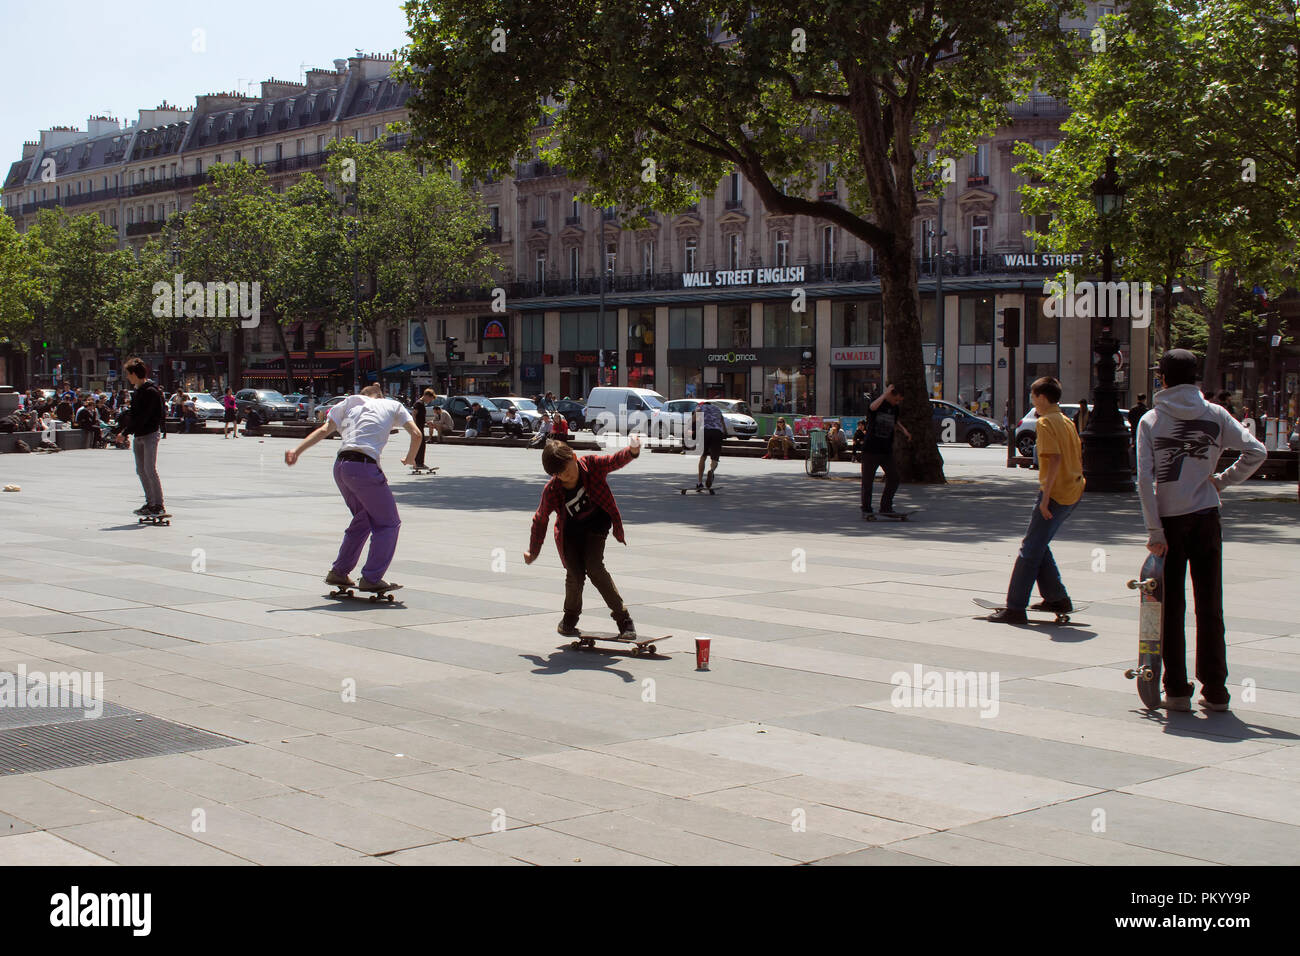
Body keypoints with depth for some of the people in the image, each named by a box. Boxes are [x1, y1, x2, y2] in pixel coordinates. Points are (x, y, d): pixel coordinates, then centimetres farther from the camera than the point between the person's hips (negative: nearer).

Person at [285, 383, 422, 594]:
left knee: (363, 518, 25)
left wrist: (297, 451, 8)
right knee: (388, 523, 8)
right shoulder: (393, 405, 19)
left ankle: (339, 572, 27)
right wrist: (410, 459, 25)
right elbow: (416, 434, 8)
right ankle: (372, 579, 1)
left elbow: (325, 430, 12)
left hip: (340, 466, 5)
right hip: (364, 466, -5)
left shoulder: (352, 401, 24)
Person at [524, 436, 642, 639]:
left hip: (596, 525, -1)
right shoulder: (552, 491, -21)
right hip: (570, 530, 1)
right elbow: (540, 521, -8)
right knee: (574, 574, -12)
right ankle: (570, 618, 18)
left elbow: (614, 461, -33)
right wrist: (533, 552, 0)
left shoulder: (591, 465, -21)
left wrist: (631, 451, -57)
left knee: (594, 567, -19)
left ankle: (624, 619, -12)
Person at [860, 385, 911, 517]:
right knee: (867, 480, -1)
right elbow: (873, 407, -35)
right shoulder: (878, 401, -8)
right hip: (871, 450, -6)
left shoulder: (894, 407, 10)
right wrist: (885, 394, -26)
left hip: (886, 451, 6)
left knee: (893, 478, 2)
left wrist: (904, 430, 17)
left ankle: (886, 507, 14)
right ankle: (866, 509, 10)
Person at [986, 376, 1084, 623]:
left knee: (1030, 549, -5)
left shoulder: (1045, 423, -12)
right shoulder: (1067, 422, 15)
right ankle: (1057, 598, 21)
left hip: (1055, 493, -9)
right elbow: (1078, 455, 17)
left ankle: (1015, 609, -5)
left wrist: (1045, 495, -22)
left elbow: (1055, 458, -22)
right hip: (1073, 491, 9)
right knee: (1039, 546, 19)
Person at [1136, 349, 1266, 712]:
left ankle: (1177, 690, 6)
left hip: (1169, 521, -1)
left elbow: (1145, 480, -9)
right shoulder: (1215, 415, 2)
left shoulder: (1150, 421, -2)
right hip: (1206, 519, 1)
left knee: (1172, 608, 6)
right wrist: (1224, 479, 5)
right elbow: (1256, 451, -8)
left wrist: (1154, 531, -8)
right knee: (1210, 607, 7)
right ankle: (1215, 691, 9)